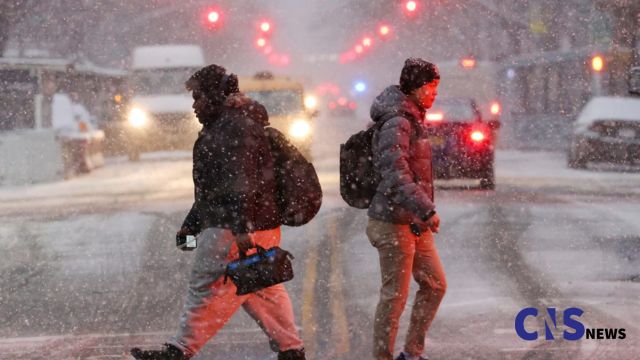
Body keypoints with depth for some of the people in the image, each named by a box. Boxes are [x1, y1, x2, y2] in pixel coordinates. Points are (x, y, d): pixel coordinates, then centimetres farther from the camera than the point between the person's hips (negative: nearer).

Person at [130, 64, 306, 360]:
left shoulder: (235, 128, -13)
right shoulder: (220, 128, 22)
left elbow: (241, 183, -23)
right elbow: (211, 186, 29)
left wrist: (241, 229, -29)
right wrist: (191, 225, 30)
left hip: (232, 231, -11)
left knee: (207, 288, -6)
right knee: (265, 292, 12)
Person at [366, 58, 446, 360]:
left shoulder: (413, 121, 15)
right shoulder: (396, 125, -17)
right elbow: (396, 176, -28)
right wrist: (427, 210, -34)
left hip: (415, 224, 10)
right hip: (394, 223, -10)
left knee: (435, 285, 14)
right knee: (395, 296, -3)